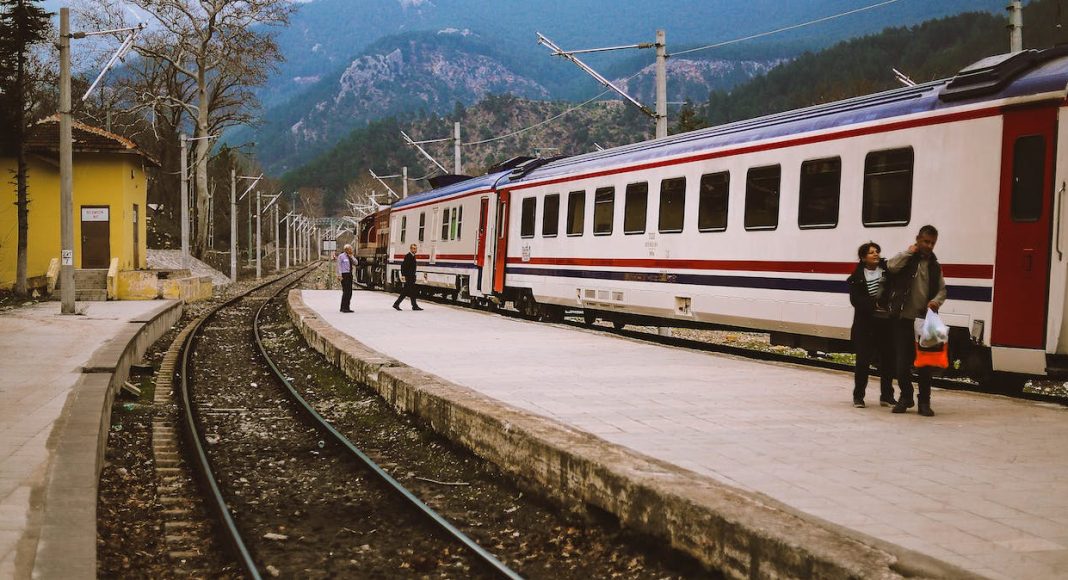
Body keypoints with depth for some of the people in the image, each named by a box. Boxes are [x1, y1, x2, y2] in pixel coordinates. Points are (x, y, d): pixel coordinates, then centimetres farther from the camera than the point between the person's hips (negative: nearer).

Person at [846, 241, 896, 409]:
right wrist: (874, 303, -21)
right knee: (863, 360, 1)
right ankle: (858, 396, 13)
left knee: (887, 359, 8)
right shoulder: (857, 276, -2)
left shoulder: (887, 269, 4)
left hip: (886, 322, 2)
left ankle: (886, 396, 20)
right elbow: (856, 300, -10)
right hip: (865, 323, -2)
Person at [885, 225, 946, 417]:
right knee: (902, 361, 1)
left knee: (925, 363, 3)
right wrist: (909, 252, -10)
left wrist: (936, 301, -8)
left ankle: (924, 402, 13)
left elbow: (942, 289, 13)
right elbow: (891, 266, -19)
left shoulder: (935, 266, 13)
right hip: (904, 319, -2)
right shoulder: (906, 259, 2)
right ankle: (906, 397, 20)